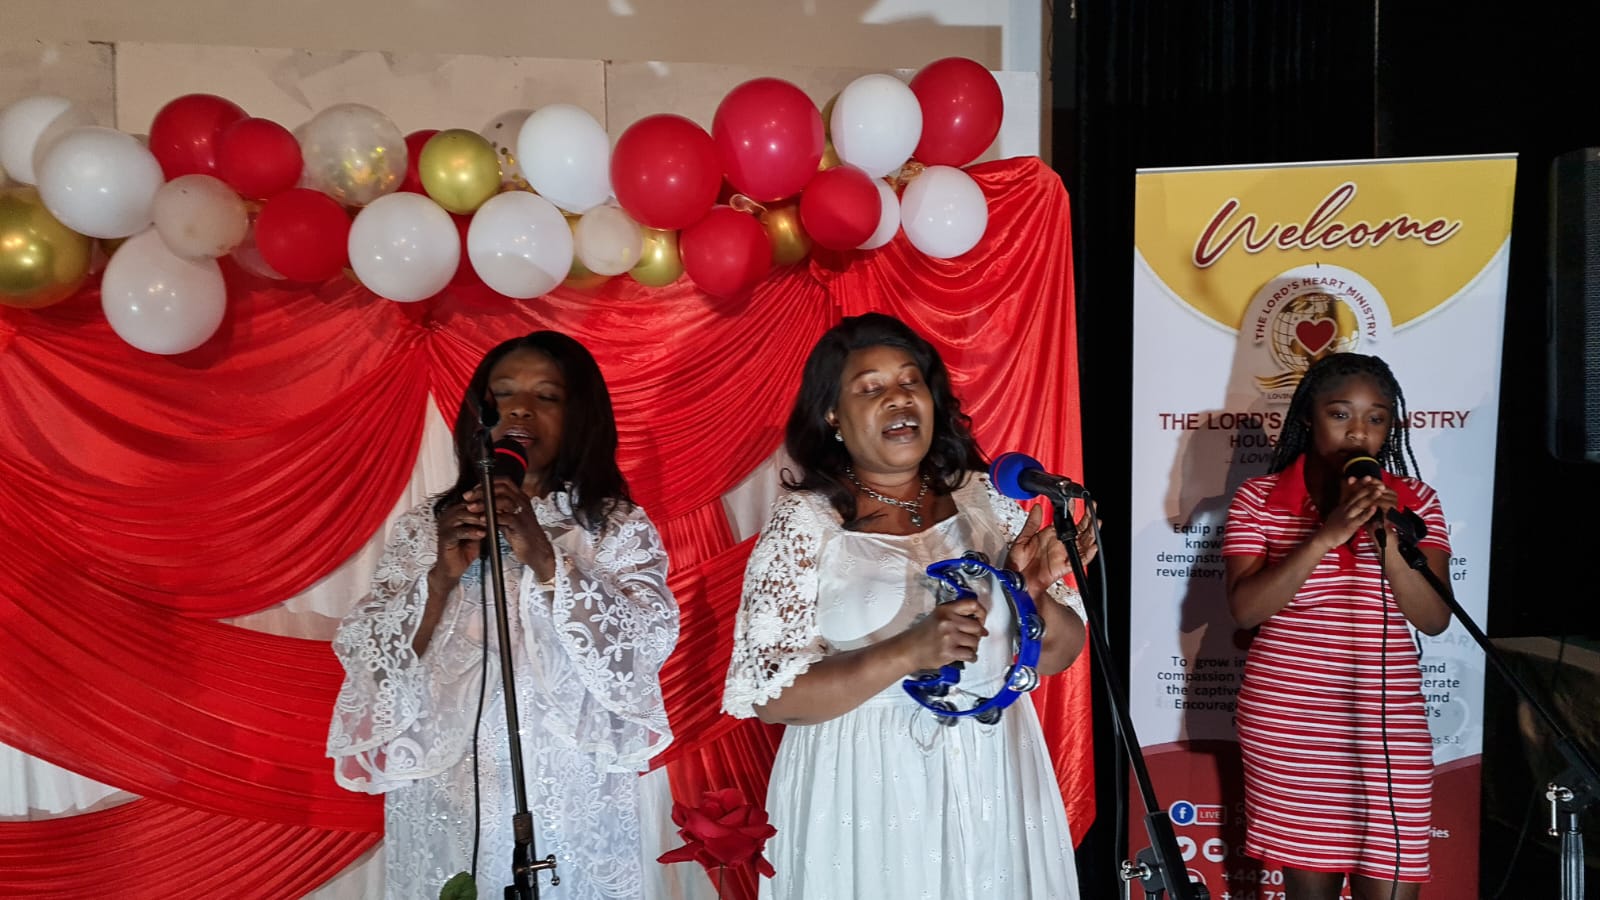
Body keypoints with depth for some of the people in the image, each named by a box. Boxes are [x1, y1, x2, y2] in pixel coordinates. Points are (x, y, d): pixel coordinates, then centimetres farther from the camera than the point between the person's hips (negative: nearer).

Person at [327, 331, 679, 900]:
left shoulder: (620, 528, 1)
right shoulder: (424, 528, 5)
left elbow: (648, 647, -13)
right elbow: (366, 663, 0)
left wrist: (546, 561, -21)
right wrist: (440, 579, -15)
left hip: (572, 807, -1)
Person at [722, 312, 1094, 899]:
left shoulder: (986, 499, 1)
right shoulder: (802, 523, -9)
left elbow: (1059, 654, 5)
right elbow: (768, 694, -14)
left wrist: (1032, 593, -15)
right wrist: (908, 653, -24)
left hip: (994, 779, 3)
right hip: (867, 790, -3)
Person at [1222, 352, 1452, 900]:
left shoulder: (1416, 503, 5)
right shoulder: (1258, 499, -1)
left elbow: (1434, 619, -4)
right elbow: (1245, 608, -13)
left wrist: (1386, 533, -19)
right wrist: (1327, 534, -20)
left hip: (1388, 726, 1)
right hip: (1286, 725, -1)